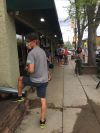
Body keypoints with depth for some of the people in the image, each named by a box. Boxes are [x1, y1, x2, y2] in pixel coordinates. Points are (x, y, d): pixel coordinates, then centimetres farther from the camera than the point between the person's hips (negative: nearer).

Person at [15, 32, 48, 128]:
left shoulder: (31, 53, -18)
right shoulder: (43, 51, 8)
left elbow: (31, 70, -23)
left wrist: (27, 68, -5)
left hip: (35, 80, -6)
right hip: (44, 80, 6)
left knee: (20, 79, 22)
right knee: (43, 99, 12)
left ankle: (20, 97, 36)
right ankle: (42, 120, 22)